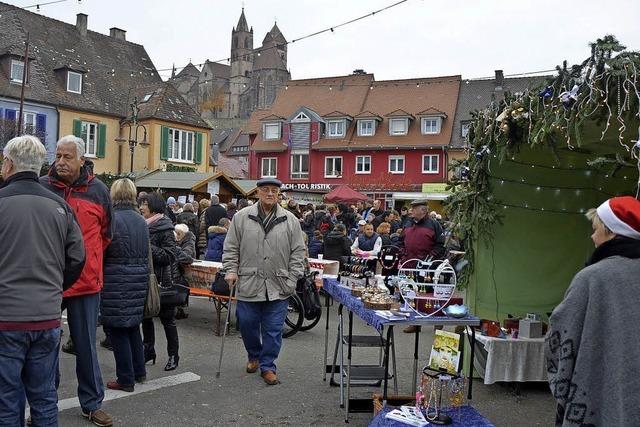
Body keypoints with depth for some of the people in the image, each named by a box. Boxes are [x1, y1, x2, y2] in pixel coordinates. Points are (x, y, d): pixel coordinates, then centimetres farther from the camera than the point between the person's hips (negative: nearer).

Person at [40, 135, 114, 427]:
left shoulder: (98, 190, 0)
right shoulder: (41, 187, -3)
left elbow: (106, 232, 13)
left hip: (86, 281, 0)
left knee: (86, 346, 10)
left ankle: (91, 403, 23)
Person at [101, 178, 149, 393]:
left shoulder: (113, 218, -12)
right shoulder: (141, 221, 7)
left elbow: (102, 251, -9)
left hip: (116, 280, -7)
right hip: (140, 277, 7)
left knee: (118, 329, 3)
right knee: (133, 325, 20)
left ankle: (126, 379, 10)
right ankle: (139, 372, 28)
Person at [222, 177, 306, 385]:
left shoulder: (290, 220, 3)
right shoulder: (242, 217, 2)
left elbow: (297, 253, 4)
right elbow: (231, 248, 7)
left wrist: (292, 280, -1)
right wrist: (231, 270, -4)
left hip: (278, 288, 0)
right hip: (248, 285, 0)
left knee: (273, 329, 5)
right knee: (247, 324, 11)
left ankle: (267, 366, 20)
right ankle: (254, 356, 37)